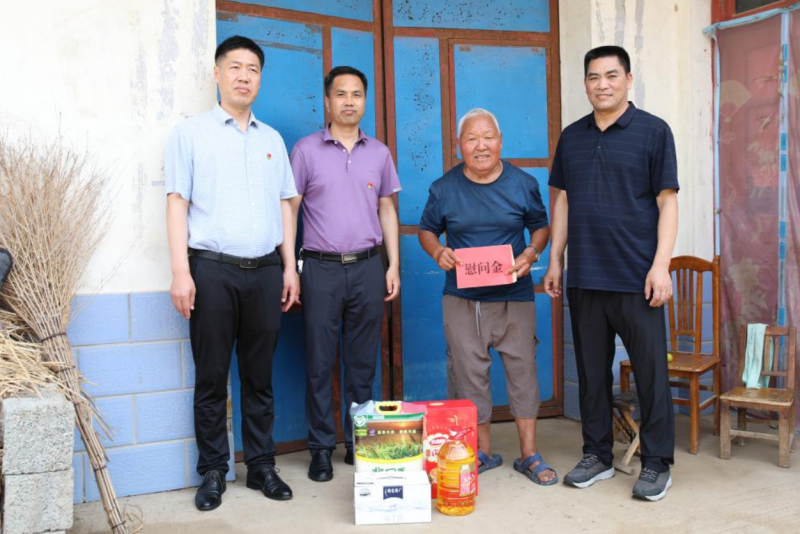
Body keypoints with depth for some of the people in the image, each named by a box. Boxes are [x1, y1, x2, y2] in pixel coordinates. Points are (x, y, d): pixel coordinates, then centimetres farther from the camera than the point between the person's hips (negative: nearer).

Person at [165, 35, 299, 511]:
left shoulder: (272, 139, 16)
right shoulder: (191, 133, 5)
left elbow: (284, 205, 15)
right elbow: (178, 203, 0)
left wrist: (290, 267, 8)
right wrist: (181, 272, -9)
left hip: (265, 270, 3)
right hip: (212, 270, -3)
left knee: (260, 375, 9)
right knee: (212, 377, 4)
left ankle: (262, 464, 20)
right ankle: (213, 471, 17)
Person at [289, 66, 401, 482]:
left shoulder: (379, 153, 11)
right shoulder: (306, 150, 2)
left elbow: (387, 210, 14)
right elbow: (289, 210, 1)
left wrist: (394, 265, 7)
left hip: (368, 267, 3)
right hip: (321, 268, -2)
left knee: (363, 361, 9)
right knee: (320, 363, 3)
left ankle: (359, 443, 21)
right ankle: (321, 448, 15)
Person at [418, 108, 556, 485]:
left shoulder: (523, 183, 3)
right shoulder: (443, 188, 2)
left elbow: (541, 226, 12)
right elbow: (427, 230, 12)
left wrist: (531, 254, -8)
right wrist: (438, 252, -10)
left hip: (514, 297, 0)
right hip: (461, 298, 0)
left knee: (522, 369, 4)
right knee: (469, 373, 6)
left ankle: (529, 455, 18)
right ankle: (483, 452, 23)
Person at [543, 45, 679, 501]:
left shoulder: (653, 131, 0)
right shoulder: (572, 137, 12)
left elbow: (667, 202, -4)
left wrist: (661, 265, -12)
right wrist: (555, 260, 9)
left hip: (636, 277, -4)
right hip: (584, 277, 4)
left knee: (651, 371, 3)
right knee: (592, 370, 11)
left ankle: (657, 464, 18)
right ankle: (597, 455, 25)